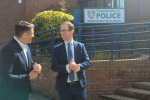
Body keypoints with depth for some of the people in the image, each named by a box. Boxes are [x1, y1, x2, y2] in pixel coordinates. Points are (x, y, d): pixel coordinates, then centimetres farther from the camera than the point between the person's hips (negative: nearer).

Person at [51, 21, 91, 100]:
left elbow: (87, 62, 0)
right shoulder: (57, 49, 2)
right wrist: (67, 67, -23)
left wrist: (78, 66, -21)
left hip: (79, 85, 1)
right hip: (64, 86, -1)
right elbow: (54, 66, -6)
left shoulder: (80, 46, 5)